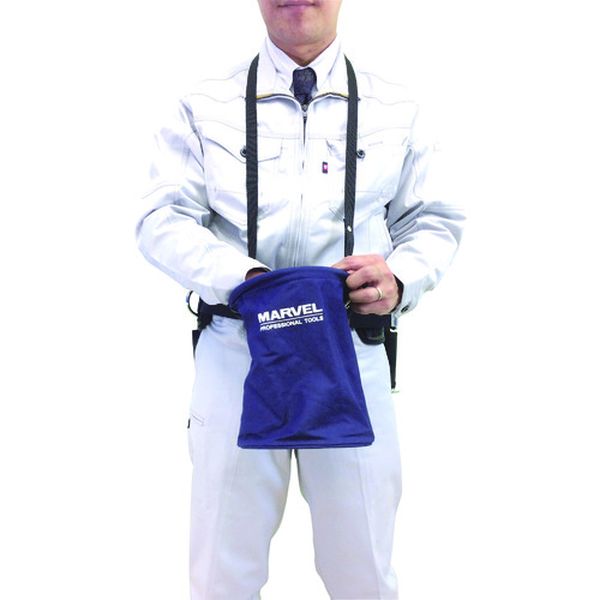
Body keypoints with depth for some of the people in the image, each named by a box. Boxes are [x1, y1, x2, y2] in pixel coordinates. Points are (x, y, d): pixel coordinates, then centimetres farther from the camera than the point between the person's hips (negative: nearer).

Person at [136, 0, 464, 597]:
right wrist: (250, 278, -19)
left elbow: (434, 219, 13)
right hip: (236, 352, 0)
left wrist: (400, 278, -10)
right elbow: (162, 220, -2)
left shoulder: (396, 110, 9)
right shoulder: (206, 107, 5)